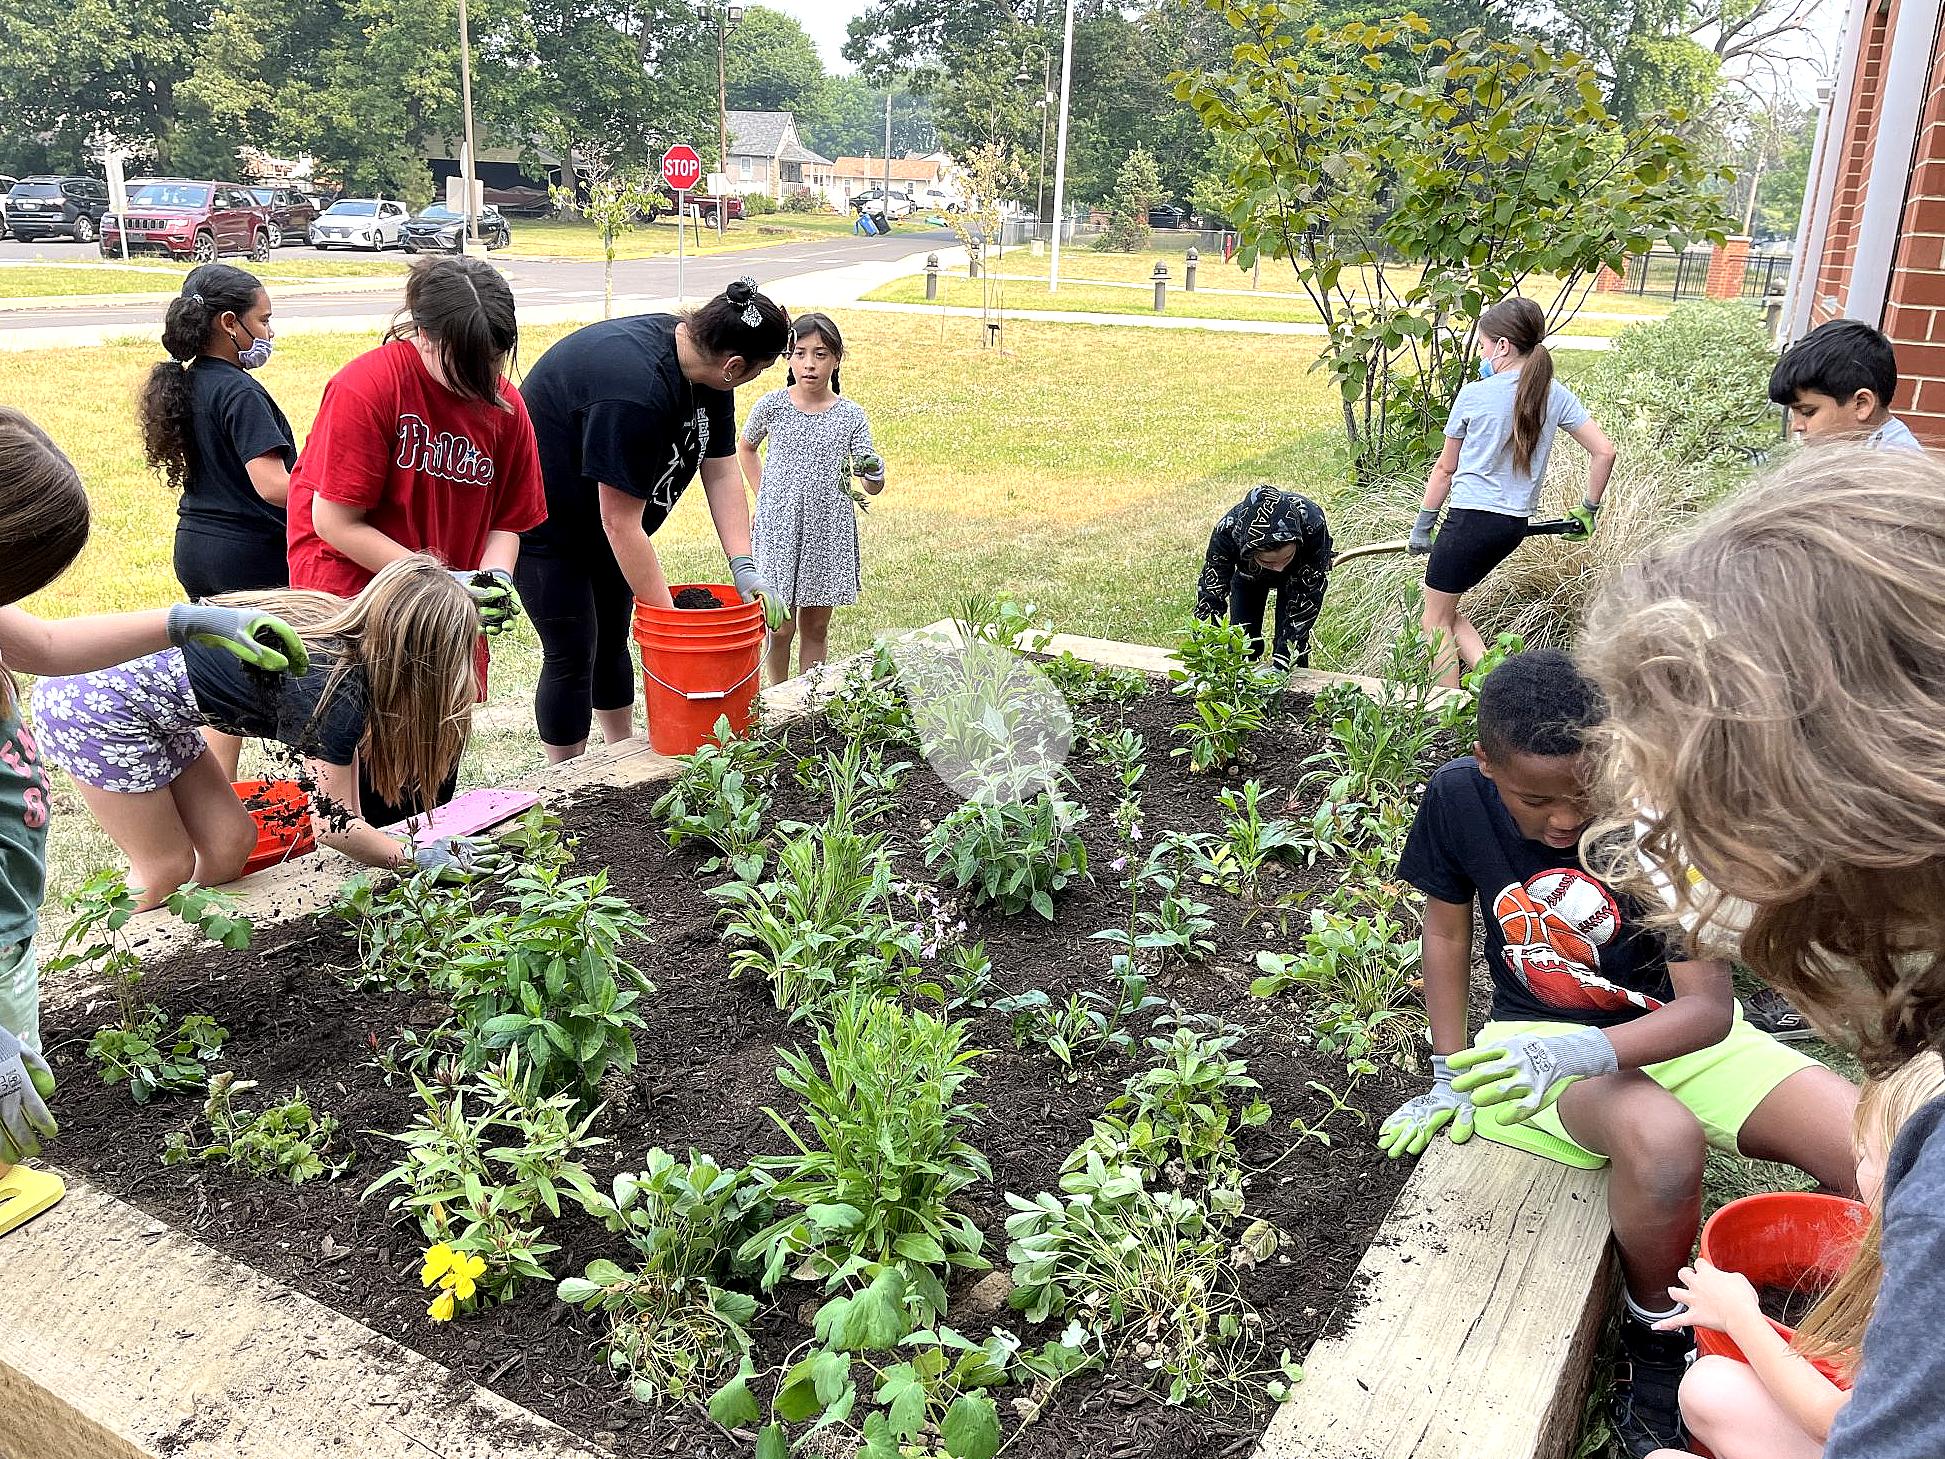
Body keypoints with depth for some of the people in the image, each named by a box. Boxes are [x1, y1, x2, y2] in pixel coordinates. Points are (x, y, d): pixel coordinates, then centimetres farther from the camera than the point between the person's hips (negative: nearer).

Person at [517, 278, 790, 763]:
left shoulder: (703, 366, -10)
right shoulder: (635, 390, -37)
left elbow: (721, 473, -5)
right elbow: (620, 523, -33)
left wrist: (744, 568, -15)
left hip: (603, 518, 9)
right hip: (546, 525, -8)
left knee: (613, 640, 17)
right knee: (572, 656, -2)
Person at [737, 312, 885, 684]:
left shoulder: (851, 415, -3)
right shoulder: (772, 406, -3)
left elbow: (871, 487, -3)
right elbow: (745, 448, 17)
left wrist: (874, 474, -26)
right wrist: (765, 495, 7)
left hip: (828, 532, 1)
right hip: (779, 529, -1)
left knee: (816, 626, 11)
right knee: (781, 627, 3)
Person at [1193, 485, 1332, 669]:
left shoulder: (1312, 524, -43)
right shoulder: (1227, 530, -42)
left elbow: (1307, 599, -34)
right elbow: (1210, 596, -34)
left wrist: (1283, 659, -39)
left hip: (1298, 574, -1)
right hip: (1247, 574, 1)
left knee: (1292, 646, -9)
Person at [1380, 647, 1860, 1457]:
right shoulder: (1458, 798, -16)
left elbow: (1710, 1008, -22)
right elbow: (1446, 933, 2)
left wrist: (1584, 1051, -40)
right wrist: (1453, 1076, 2)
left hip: (1678, 1029, 1)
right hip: (1543, 1034, -1)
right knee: (1662, 1142, -36)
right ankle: (1655, 1343, -6)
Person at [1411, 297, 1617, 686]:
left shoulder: (1473, 395, -9)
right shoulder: (1555, 395, 3)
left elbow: (1445, 469, 1)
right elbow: (1604, 451, 3)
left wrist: (1422, 526, 10)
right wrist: (1589, 509, 16)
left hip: (1471, 519, -6)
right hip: (1515, 524, 6)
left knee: (1436, 621, 7)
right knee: (1446, 611, 21)